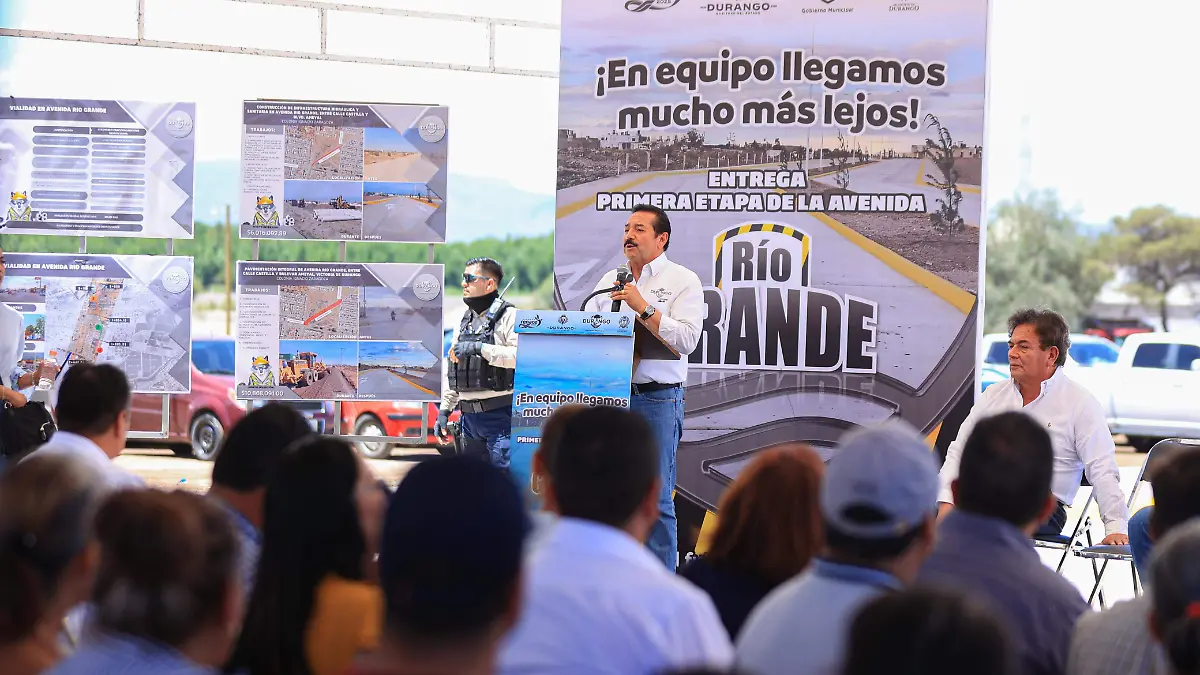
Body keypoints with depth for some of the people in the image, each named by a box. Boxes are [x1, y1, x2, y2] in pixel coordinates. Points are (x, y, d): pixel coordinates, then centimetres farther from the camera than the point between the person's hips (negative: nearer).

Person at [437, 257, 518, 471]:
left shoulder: (509, 317, -6)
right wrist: (444, 410, 17)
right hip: (470, 416, 8)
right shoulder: (464, 321, 18)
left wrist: (480, 348, -22)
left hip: (500, 415, -8)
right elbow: (451, 369, 21)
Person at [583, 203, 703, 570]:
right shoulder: (609, 281, 17)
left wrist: (644, 308, -16)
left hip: (656, 399, -5)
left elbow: (686, 340, -11)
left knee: (655, 497, -4)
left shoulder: (682, 281, 1)